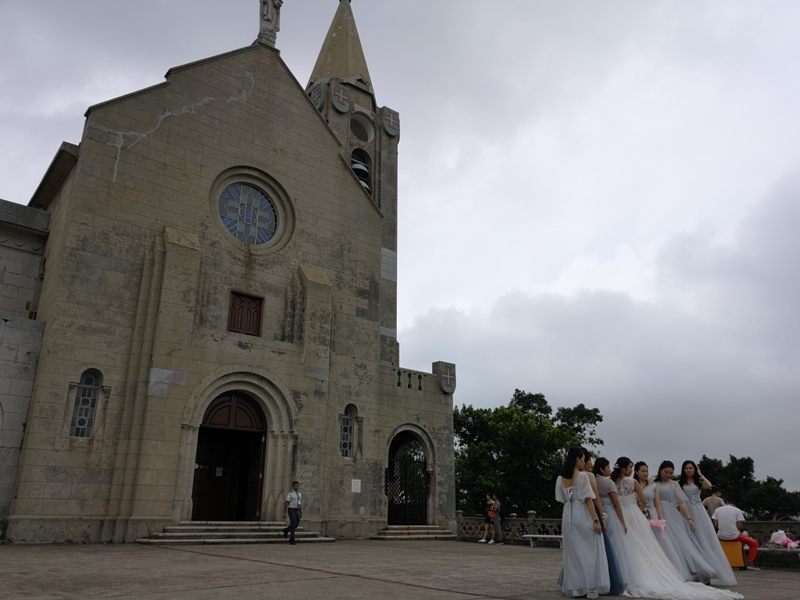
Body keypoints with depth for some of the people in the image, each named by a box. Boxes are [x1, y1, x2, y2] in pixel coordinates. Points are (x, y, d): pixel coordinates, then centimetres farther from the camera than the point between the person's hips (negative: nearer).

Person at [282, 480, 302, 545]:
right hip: (291, 510, -6)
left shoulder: (299, 494, 12)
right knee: (293, 524, -11)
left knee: (296, 524, 9)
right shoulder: (290, 494, -8)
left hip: (297, 511, 6)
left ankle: (286, 530, 36)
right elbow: (286, 503, -11)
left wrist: (301, 513, 12)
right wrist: (285, 513, -16)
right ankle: (292, 540, -2)